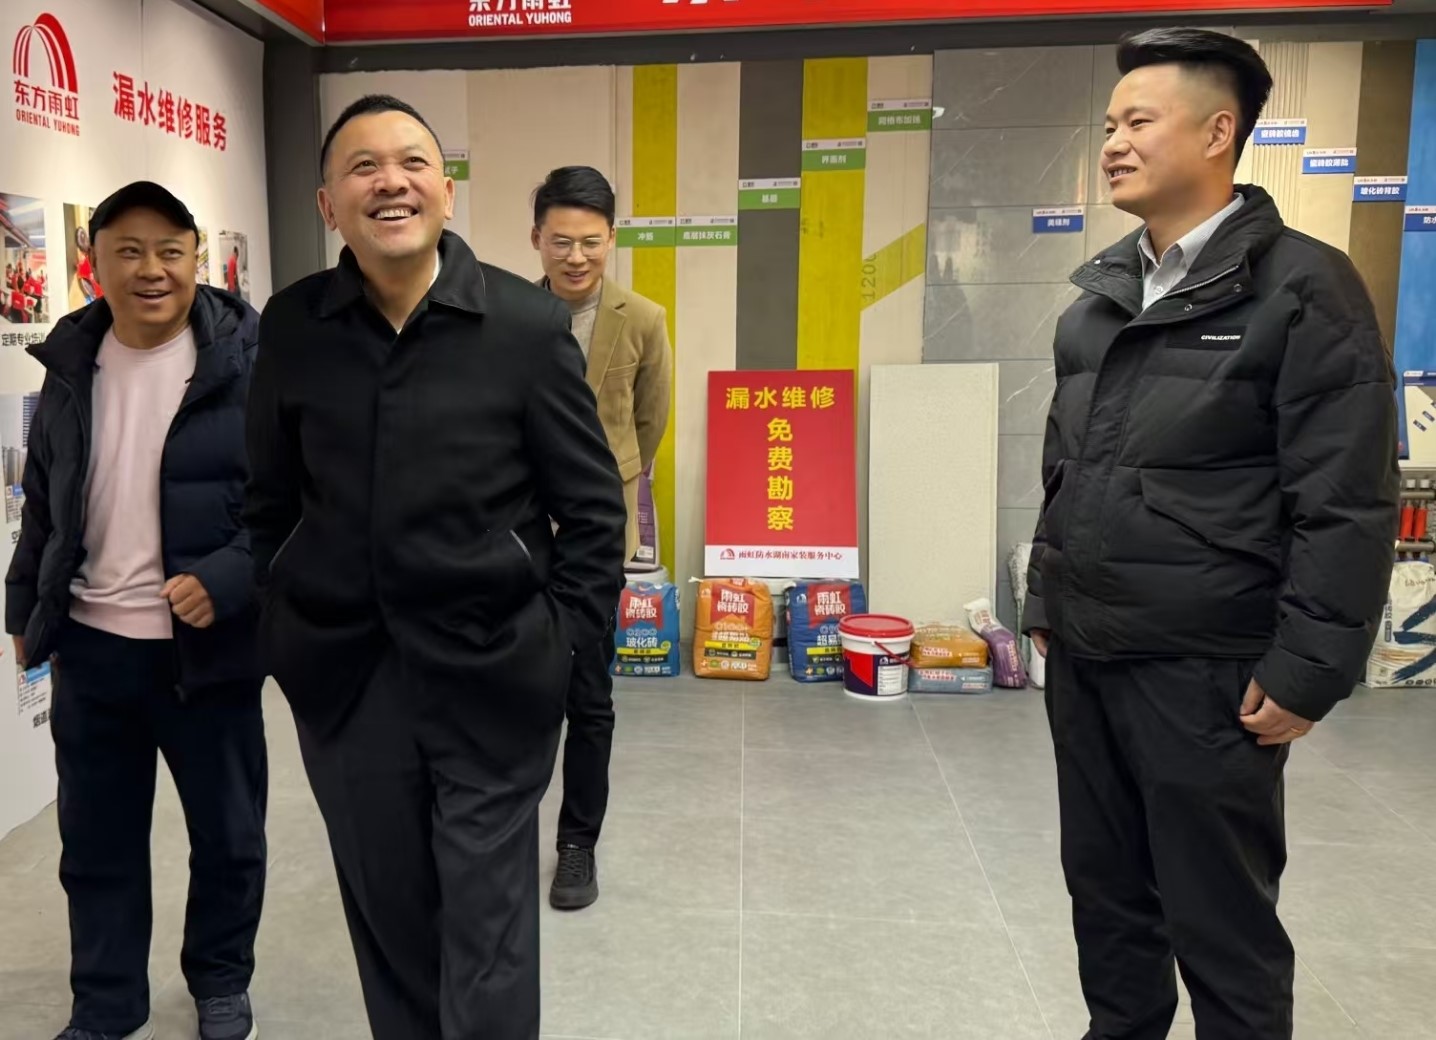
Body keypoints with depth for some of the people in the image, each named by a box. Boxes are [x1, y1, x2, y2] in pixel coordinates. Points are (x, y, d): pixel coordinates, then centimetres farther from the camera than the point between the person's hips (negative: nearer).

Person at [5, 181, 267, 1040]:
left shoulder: (251, 360, -11)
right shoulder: (71, 364, 6)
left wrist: (228, 580, -25)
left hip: (206, 646, -4)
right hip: (90, 646, 5)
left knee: (227, 834, 12)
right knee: (96, 841, 15)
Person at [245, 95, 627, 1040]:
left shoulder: (529, 325, -7)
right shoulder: (292, 328, 2)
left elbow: (594, 511, -3)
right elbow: (270, 499, 11)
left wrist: (557, 645, -5)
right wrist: (290, 625, 8)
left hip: (490, 678, -3)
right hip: (343, 677, 3)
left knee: (489, 940, 5)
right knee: (388, 926, 17)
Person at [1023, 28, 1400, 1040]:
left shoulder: (1303, 287, -9)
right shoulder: (1100, 292, 11)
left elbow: (1349, 504, -13)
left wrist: (1307, 672, -15)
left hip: (1205, 673, -6)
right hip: (1083, 660, 7)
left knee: (1220, 918, 8)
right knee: (1106, 891, 19)